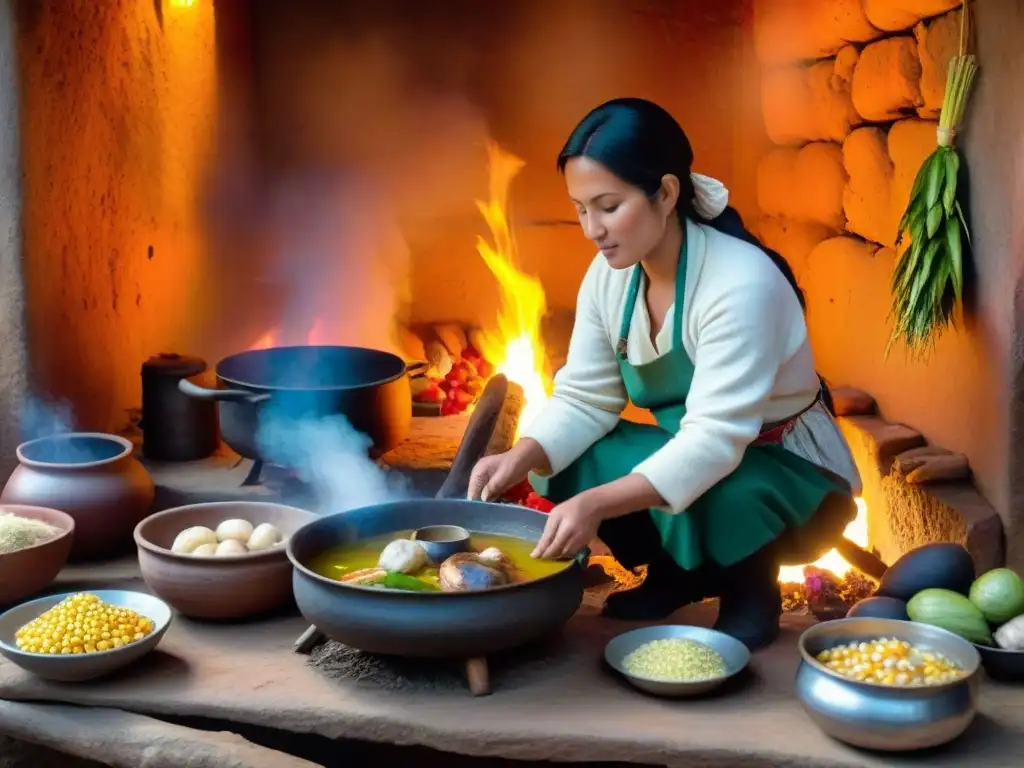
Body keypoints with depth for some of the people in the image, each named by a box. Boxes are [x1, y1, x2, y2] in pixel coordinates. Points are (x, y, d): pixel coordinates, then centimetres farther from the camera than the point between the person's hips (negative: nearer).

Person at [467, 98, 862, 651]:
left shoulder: (741, 284, -30)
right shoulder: (609, 276, -8)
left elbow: (714, 440, -37)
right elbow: (583, 400, -8)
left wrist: (597, 504, -47)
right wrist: (520, 458, -28)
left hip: (789, 476, -6)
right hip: (691, 459, 7)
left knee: (700, 496, -37)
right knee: (559, 461, -15)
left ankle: (751, 587, -4)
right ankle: (680, 573, 7)